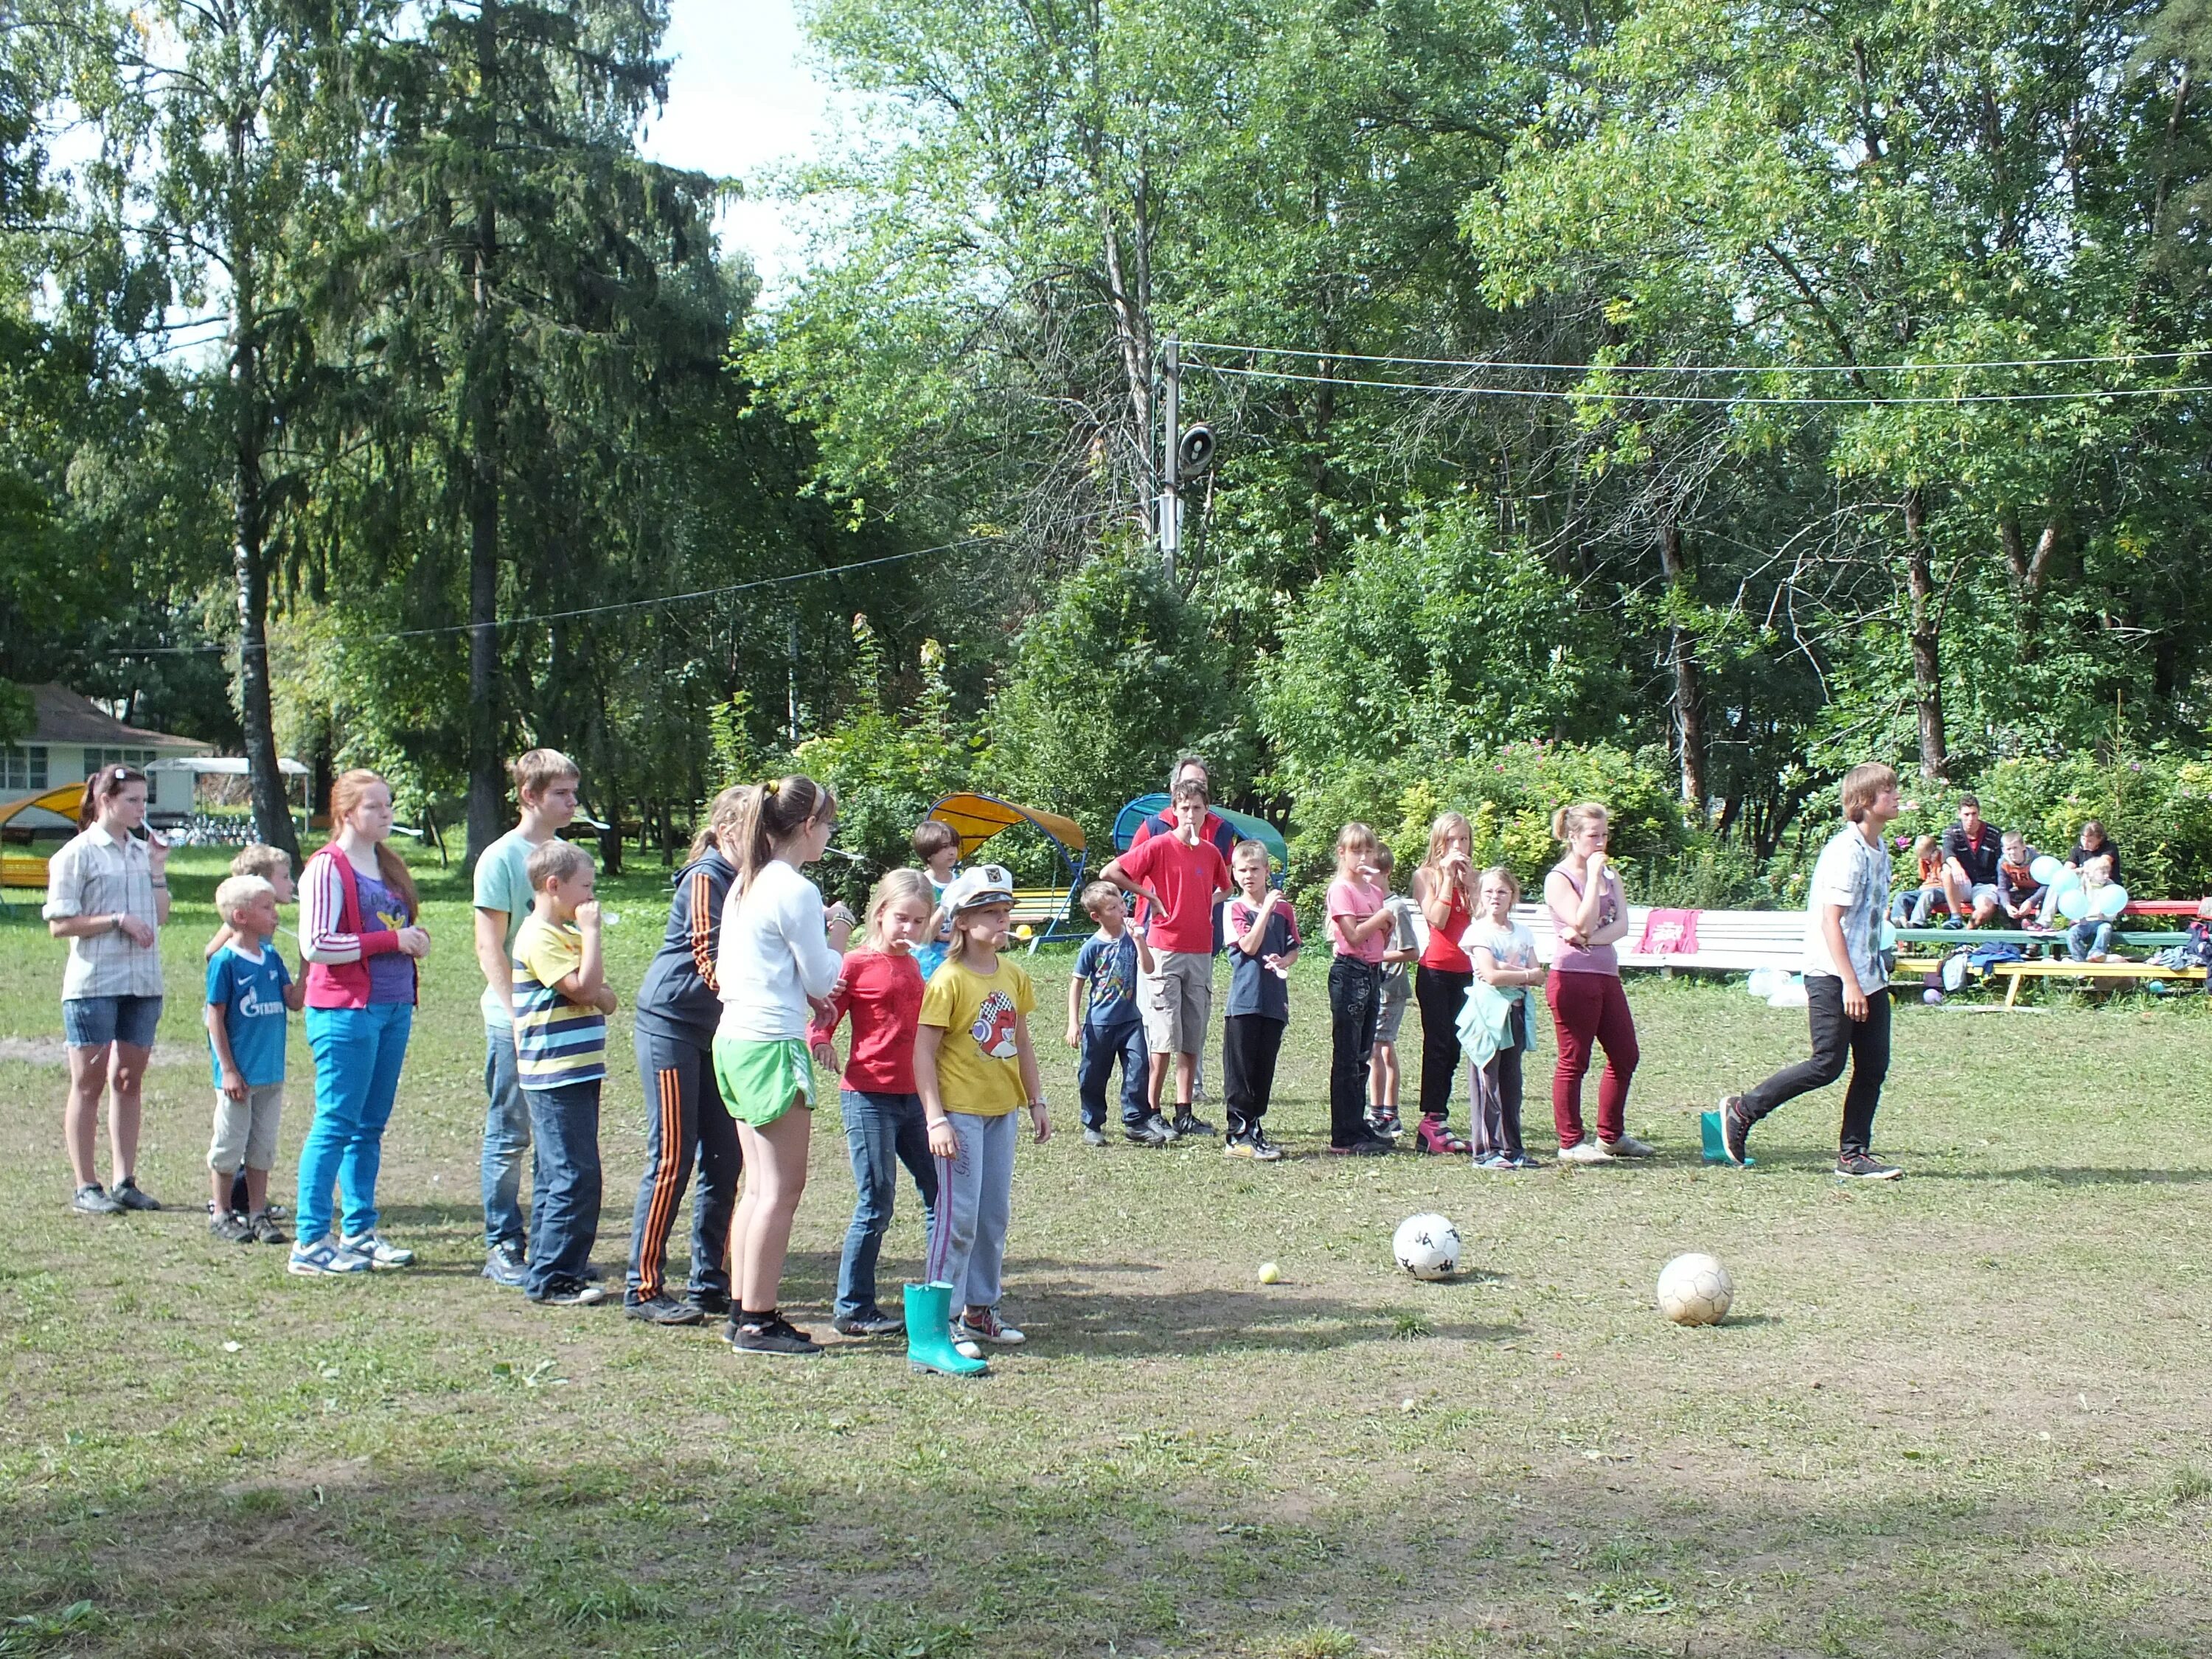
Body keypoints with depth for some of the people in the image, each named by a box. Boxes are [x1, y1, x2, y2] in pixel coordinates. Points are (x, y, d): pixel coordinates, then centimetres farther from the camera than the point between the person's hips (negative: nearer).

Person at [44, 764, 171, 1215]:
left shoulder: (142, 851, 13)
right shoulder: (77, 853, -5)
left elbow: (160, 918, 15)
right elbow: (60, 924, -9)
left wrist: (158, 871, 4)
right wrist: (118, 920, -15)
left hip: (143, 982, 6)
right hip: (93, 983, -6)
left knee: (129, 1080, 9)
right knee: (89, 1082, 1)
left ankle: (124, 1181, 15)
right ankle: (85, 1187, 5)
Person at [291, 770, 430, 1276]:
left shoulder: (390, 866, 17)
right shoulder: (327, 868, -8)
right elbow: (315, 945, -17)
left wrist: (416, 941, 6)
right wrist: (391, 939, -17)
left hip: (394, 1008, 8)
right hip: (345, 1010, -8)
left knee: (371, 1126, 12)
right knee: (336, 1123, -6)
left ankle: (360, 1232, 19)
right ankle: (310, 1243, -2)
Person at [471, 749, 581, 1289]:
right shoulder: (502, 858, -7)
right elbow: (490, 947, -10)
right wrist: (519, 1013, -16)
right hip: (514, 1021, -6)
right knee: (509, 1136, 2)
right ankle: (503, 1248, 9)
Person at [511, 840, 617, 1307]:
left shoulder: (566, 932, 18)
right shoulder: (539, 937, -14)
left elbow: (604, 997, 17)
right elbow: (585, 987, -23)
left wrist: (599, 995, -7)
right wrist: (591, 931, -16)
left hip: (576, 1073, 10)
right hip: (555, 1075, -10)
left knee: (555, 1176, 14)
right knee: (574, 1177, -10)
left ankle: (549, 1272, 20)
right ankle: (553, 1278, -5)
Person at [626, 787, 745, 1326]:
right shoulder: (706, 878, -13)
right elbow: (713, 966, -20)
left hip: (715, 1030, 8)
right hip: (671, 1023, -8)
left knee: (725, 1159, 7)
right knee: (672, 1157, -6)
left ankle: (709, 1283, 16)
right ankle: (644, 1289, 2)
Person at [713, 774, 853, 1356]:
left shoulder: (747, 884, 14)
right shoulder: (796, 892, -13)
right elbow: (823, 981, -10)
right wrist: (837, 937, 8)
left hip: (734, 1040, 9)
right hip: (773, 1046, -9)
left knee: (759, 1185, 13)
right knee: (783, 1184, -4)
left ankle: (744, 1313, 16)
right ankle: (758, 1321, -3)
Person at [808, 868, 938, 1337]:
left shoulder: (912, 966, 13)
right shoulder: (857, 964, -7)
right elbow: (822, 1020, -9)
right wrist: (820, 1043, -30)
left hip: (911, 1096, 7)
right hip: (868, 1096, -7)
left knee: (940, 1192, 7)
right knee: (876, 1203, -4)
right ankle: (853, 1308, 7)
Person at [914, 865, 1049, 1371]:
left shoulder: (1013, 974, 7)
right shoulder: (949, 979, -14)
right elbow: (923, 1052, -16)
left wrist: (1036, 1101, 15)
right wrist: (936, 1119, -20)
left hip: (1002, 1111, 7)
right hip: (960, 1113, -7)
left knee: (995, 1215, 13)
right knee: (959, 1216, -8)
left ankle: (979, 1311, 26)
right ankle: (933, 1328, -2)